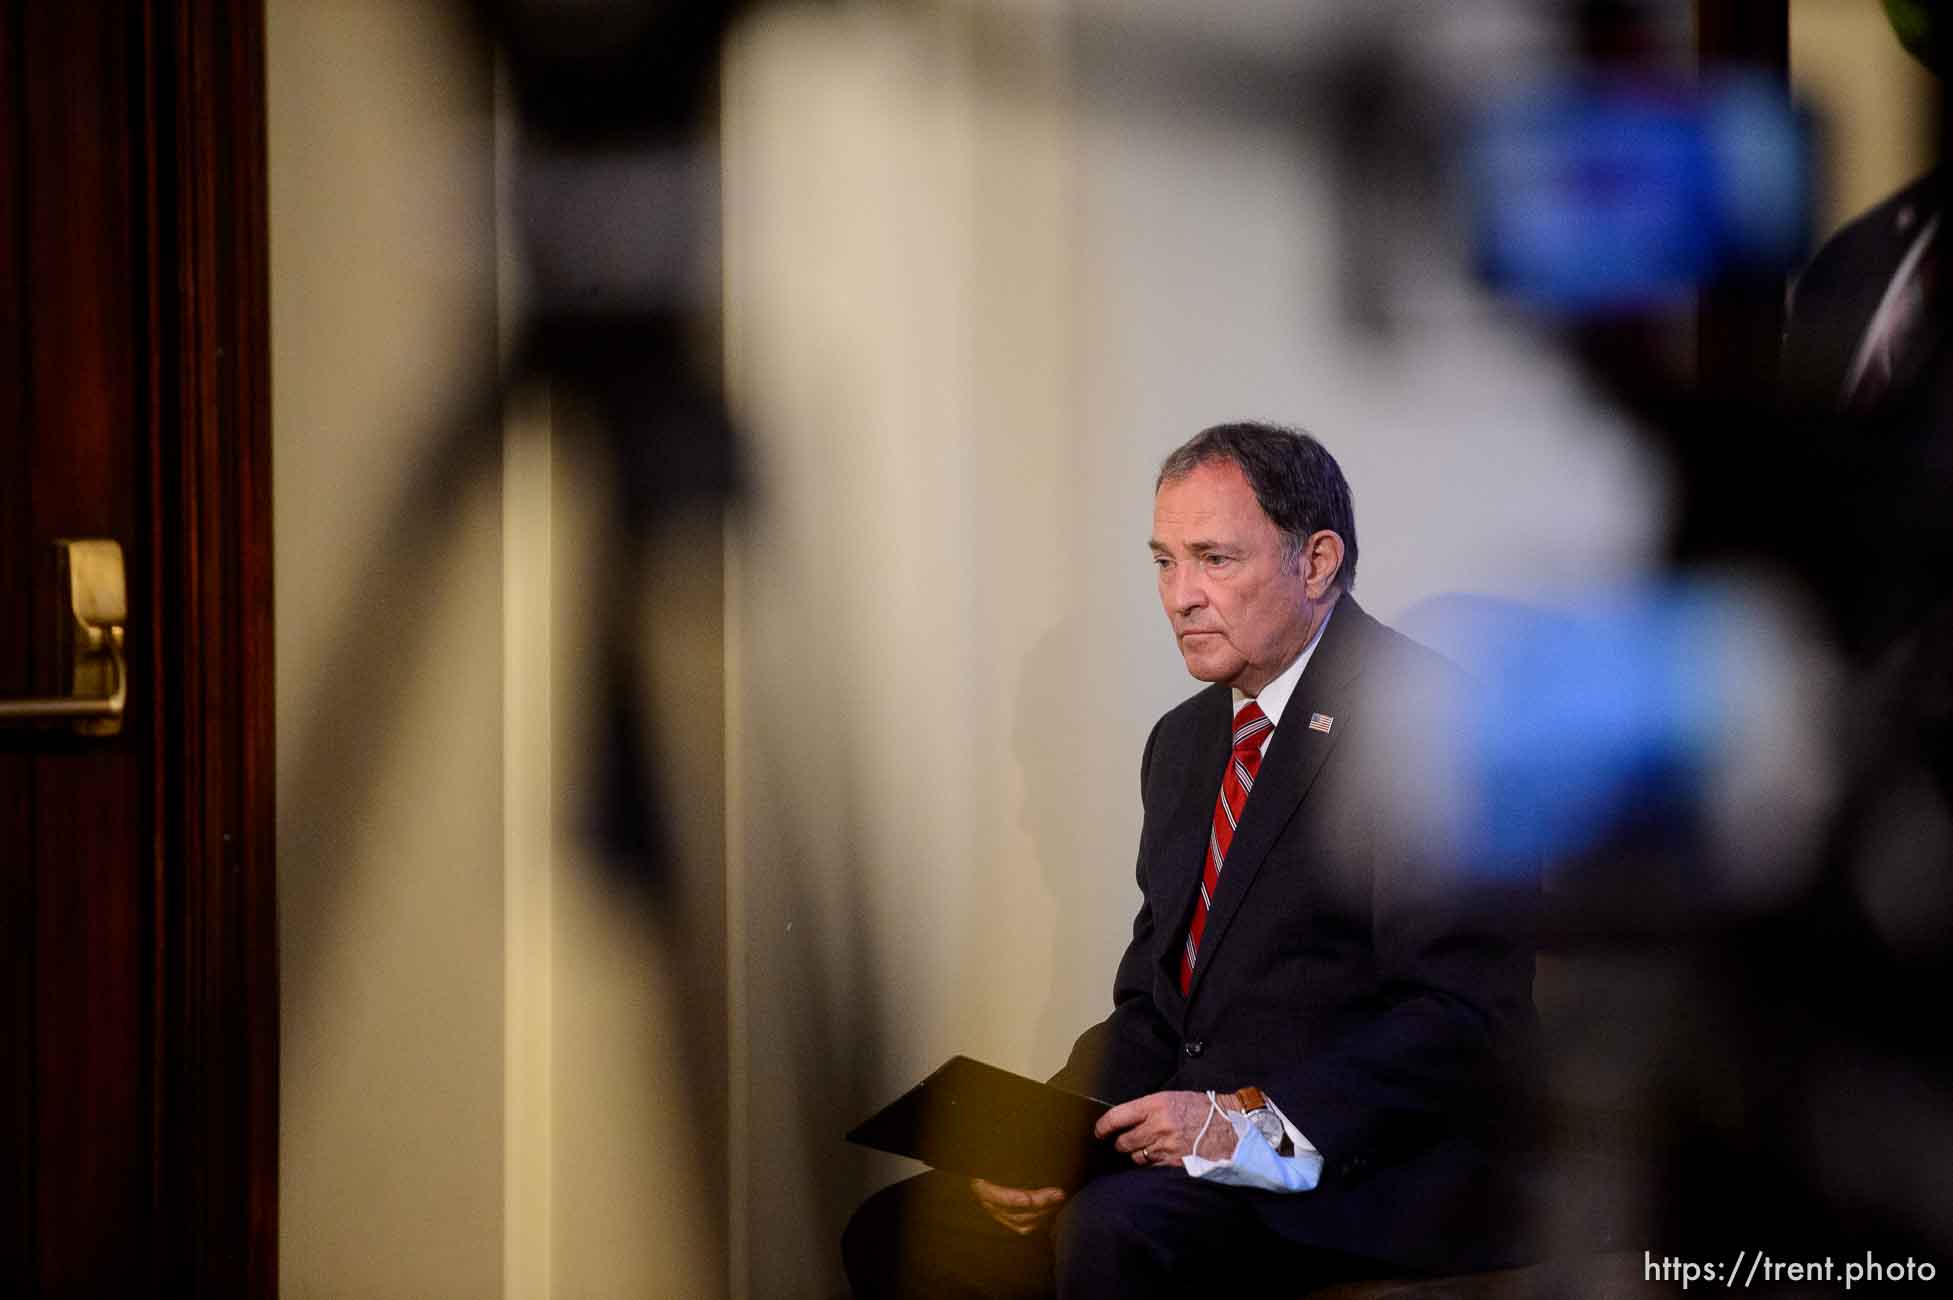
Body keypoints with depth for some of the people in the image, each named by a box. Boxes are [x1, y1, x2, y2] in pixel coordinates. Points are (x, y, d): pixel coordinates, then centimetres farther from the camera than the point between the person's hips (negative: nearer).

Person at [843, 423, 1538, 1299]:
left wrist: (1252, 1120, -22)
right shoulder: (1185, 741, 18)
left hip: (1361, 1173, -8)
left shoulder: (1418, 720, -10)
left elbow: (1468, 1020, -17)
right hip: (1188, 1146, 8)